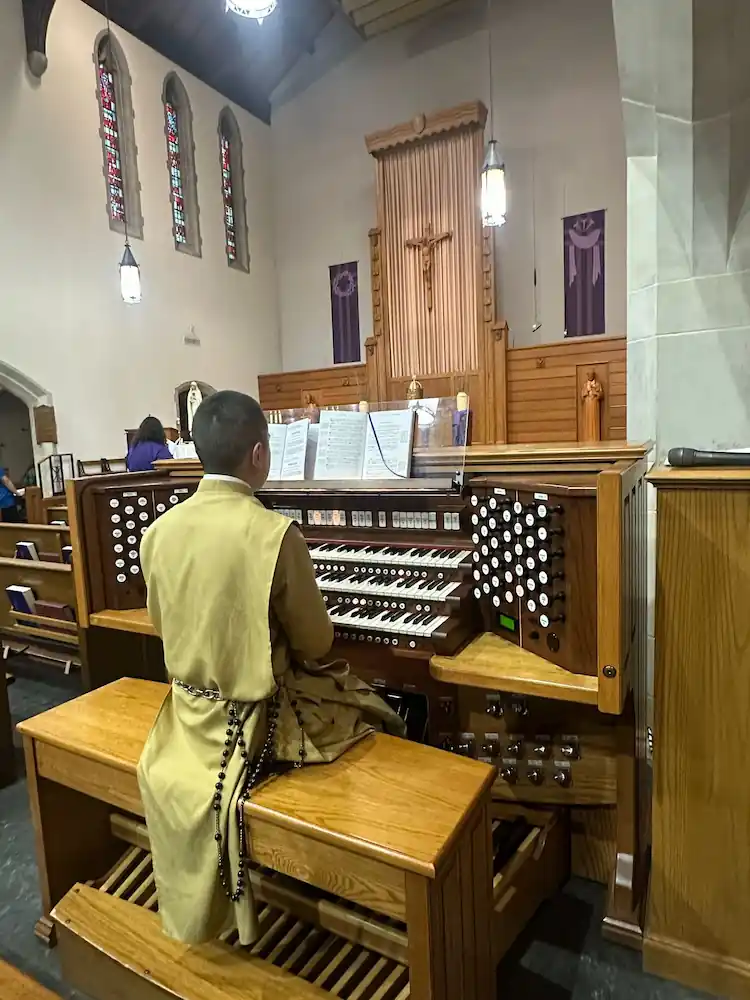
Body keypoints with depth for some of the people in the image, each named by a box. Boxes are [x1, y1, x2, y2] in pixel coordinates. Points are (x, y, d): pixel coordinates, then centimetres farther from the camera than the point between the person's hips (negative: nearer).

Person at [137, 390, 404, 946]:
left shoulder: (159, 531, -7)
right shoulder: (275, 533, -25)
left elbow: (164, 623, 9)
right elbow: (316, 644, -13)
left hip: (191, 714, 6)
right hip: (256, 719, -6)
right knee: (381, 719, 18)